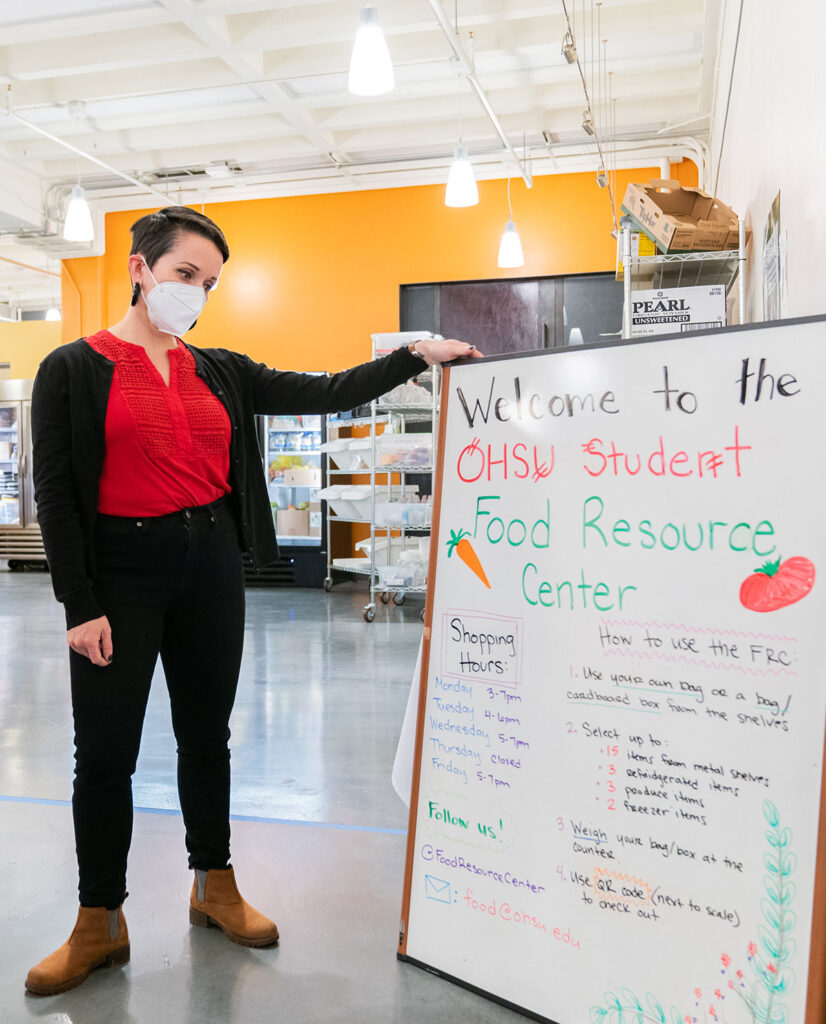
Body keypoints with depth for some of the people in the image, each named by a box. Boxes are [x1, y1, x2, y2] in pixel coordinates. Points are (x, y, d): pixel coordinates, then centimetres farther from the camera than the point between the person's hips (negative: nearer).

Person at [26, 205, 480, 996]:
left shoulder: (219, 371, 8)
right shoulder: (73, 369, -4)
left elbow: (324, 394, 6)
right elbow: (55, 493, -7)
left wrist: (418, 357, 0)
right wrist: (80, 606, -12)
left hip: (211, 563, 4)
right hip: (121, 570, -4)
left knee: (206, 736, 14)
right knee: (105, 751, 3)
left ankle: (214, 889, 31)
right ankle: (99, 924, 22)